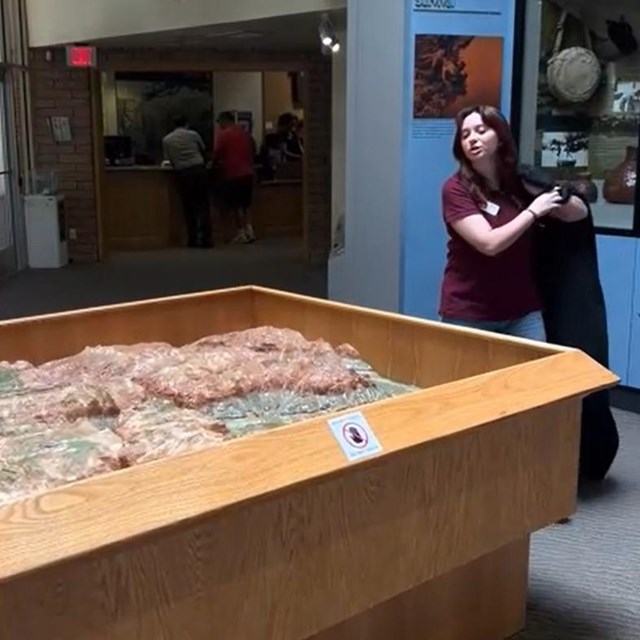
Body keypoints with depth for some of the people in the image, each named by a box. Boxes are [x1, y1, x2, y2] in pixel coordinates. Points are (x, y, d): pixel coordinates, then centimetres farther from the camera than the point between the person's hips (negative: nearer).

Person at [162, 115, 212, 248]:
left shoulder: (166, 140, 10)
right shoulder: (193, 134, 8)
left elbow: (169, 160, 8)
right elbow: (203, 151, 20)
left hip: (183, 173, 1)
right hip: (199, 169, -1)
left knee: (189, 207, 8)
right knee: (203, 205, 2)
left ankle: (193, 239, 6)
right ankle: (205, 239, -3)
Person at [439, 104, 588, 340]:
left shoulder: (521, 182, 3)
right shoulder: (456, 189, -11)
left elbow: (580, 212, 9)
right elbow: (489, 243, -22)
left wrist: (557, 198, -11)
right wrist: (533, 211, -14)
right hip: (468, 314, -4)